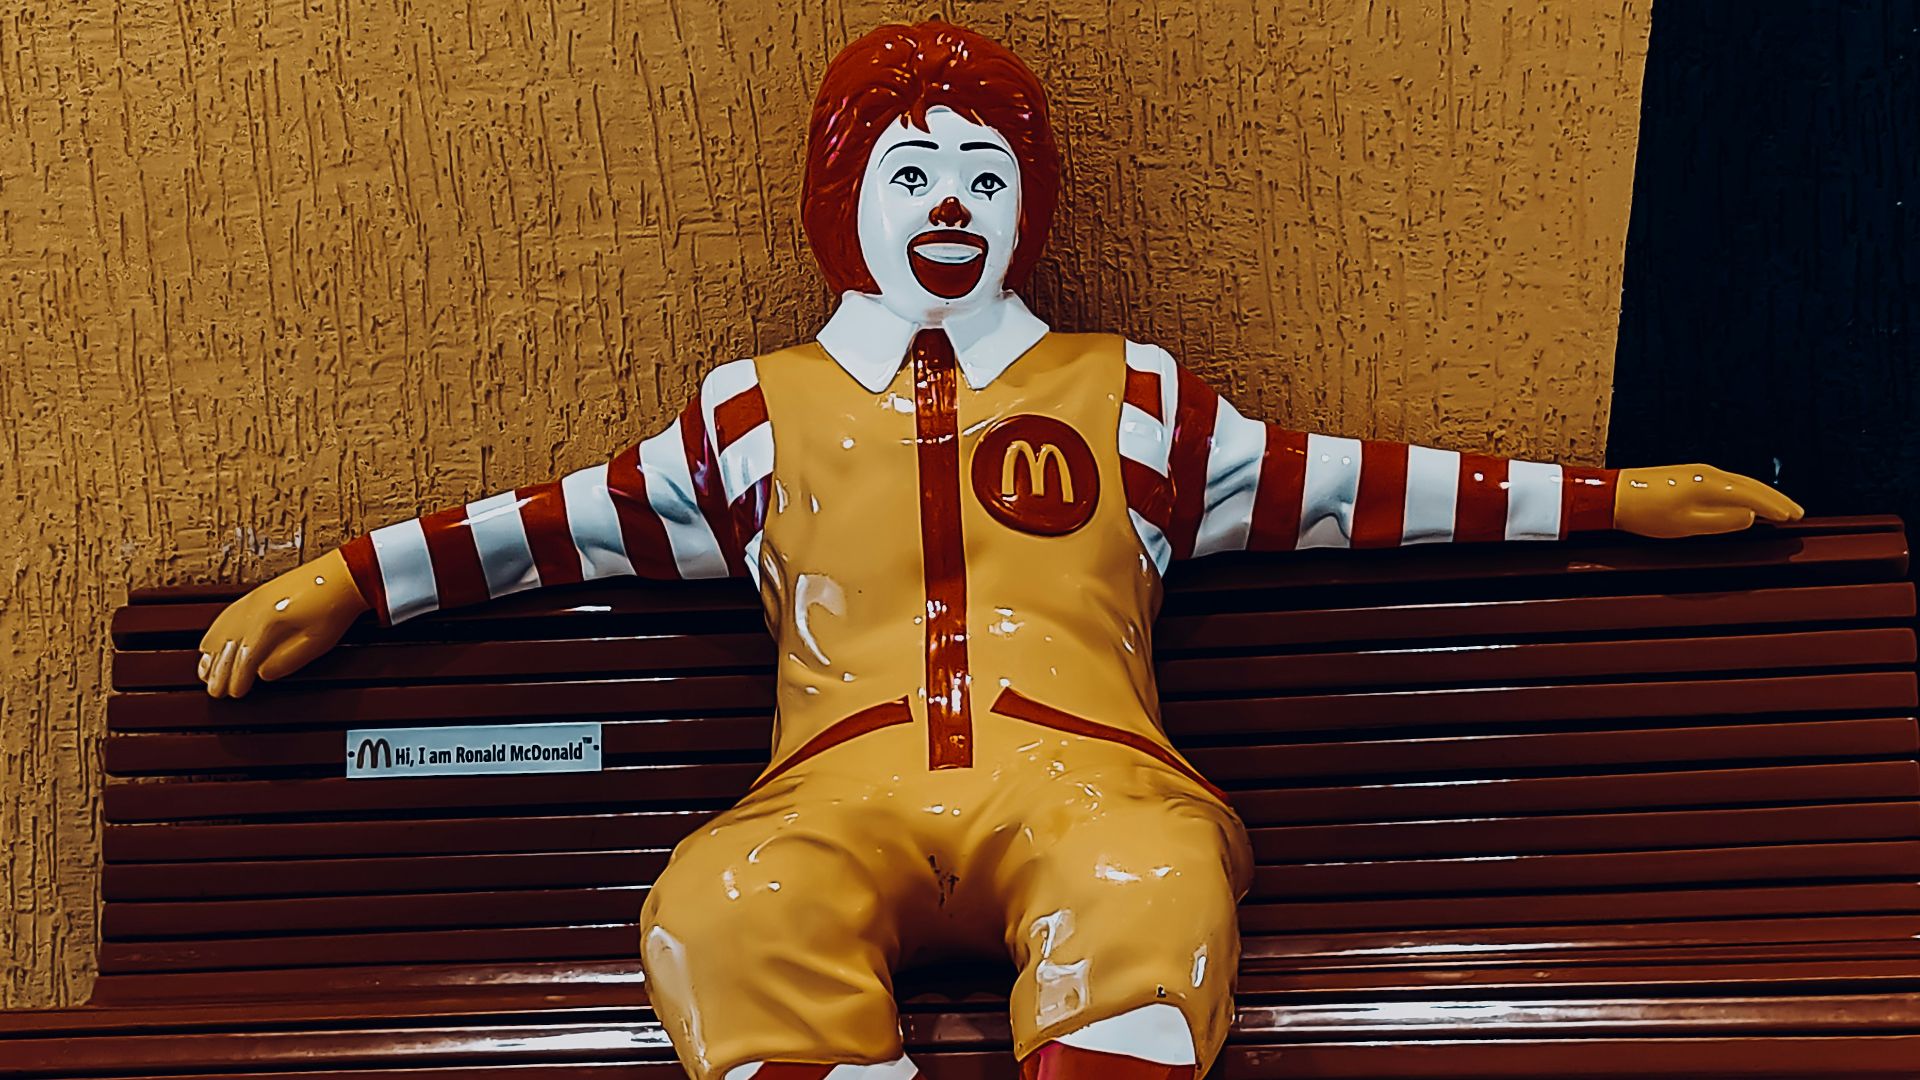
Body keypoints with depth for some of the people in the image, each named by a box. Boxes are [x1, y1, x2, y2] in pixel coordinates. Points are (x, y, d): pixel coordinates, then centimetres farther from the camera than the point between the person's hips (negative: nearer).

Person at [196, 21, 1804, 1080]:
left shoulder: (1123, 392, 26)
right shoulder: (765, 407, 27)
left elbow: (1327, 485, 26)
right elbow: (574, 521, 28)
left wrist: (1602, 499, 24)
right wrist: (345, 584, 24)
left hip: (1073, 767, 0)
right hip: (845, 787, 1)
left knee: (1157, 892, -39)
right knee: (719, 919, -37)